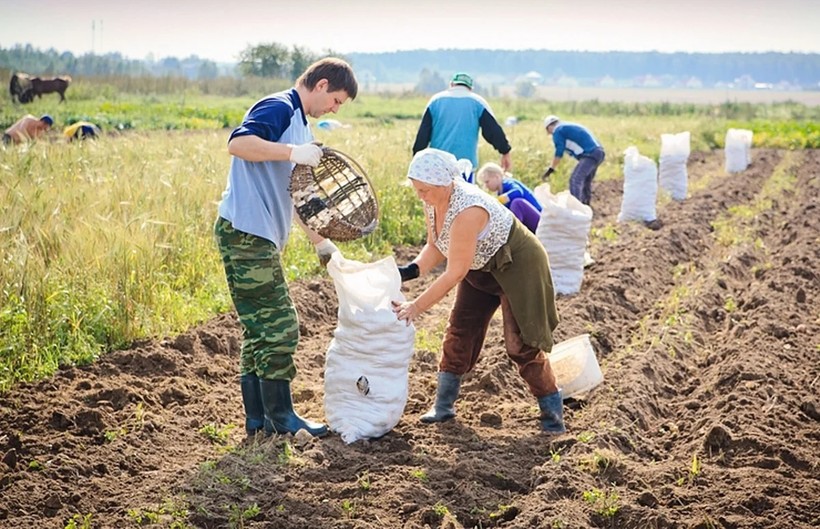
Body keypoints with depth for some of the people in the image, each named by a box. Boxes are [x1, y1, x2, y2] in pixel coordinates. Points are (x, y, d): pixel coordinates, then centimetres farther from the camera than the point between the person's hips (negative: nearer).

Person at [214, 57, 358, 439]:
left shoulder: (298, 123, 23)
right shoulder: (279, 108, -7)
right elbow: (237, 143, -24)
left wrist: (319, 240, 24)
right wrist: (293, 152, -27)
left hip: (259, 238, 10)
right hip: (246, 232, -10)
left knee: (261, 330, 11)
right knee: (279, 326, -6)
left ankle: (258, 419, 17)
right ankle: (280, 417, 3)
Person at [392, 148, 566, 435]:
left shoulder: (467, 209, -37)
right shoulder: (433, 201, -11)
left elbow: (455, 272, -35)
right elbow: (435, 246, 2)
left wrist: (416, 307, -32)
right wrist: (411, 270, -17)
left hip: (517, 265, -9)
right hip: (480, 268, 9)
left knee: (521, 344, -8)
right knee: (459, 333, 6)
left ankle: (553, 411, 7)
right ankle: (443, 406, 15)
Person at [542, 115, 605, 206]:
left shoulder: (558, 131, 1)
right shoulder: (571, 126, 28)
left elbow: (559, 153, -5)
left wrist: (551, 169, 2)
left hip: (590, 154, -10)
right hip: (599, 152, 10)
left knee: (575, 180, -16)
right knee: (586, 181, 23)